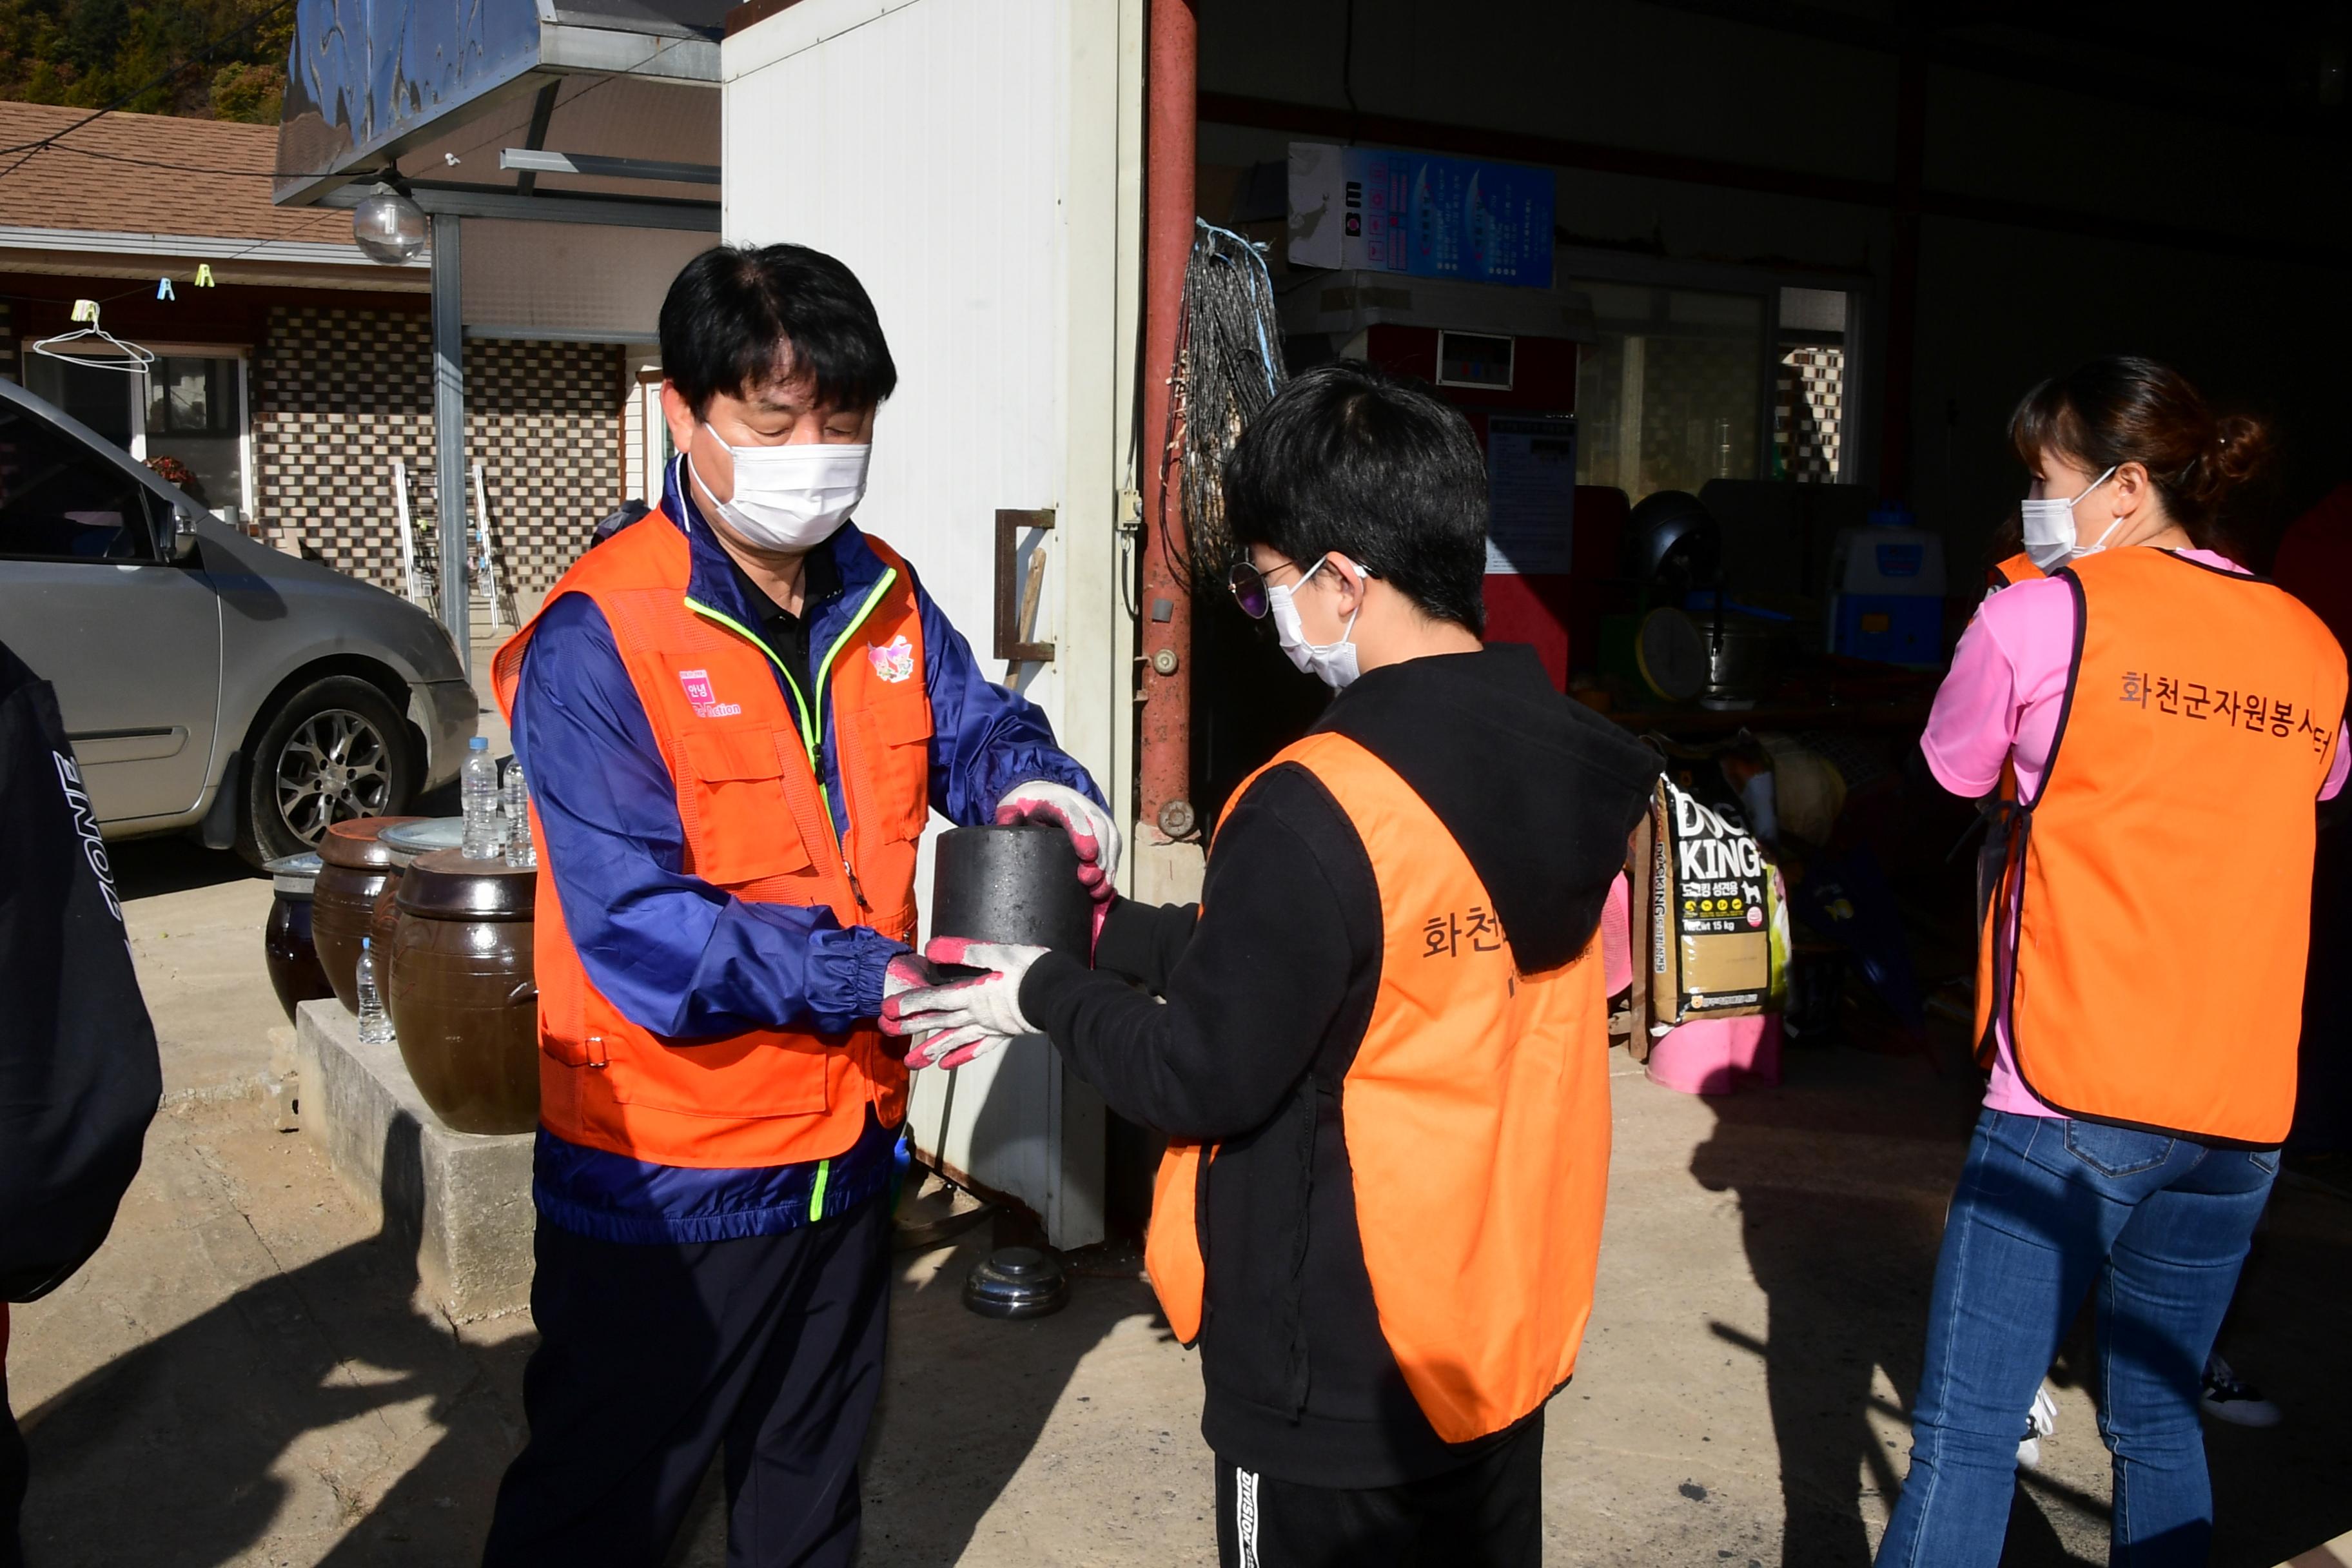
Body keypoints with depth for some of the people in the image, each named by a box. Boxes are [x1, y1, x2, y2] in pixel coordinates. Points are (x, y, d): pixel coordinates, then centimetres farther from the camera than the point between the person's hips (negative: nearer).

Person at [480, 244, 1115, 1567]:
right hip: (666, 1175, -6)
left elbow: (968, 725, 12)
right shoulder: (598, 642, -20)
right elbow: (638, 927, -25)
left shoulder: (885, 598, 0)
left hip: (849, 1146, 6)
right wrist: (865, 980, -29)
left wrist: (1036, 779, -12)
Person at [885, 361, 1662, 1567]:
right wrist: (1104, 936, 8)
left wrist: (1047, 995, -1)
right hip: (1509, 1331, 7)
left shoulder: (1316, 813, -27)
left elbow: (1205, 1077, -18)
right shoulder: (1555, 753, -2)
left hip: (1340, 1378, -7)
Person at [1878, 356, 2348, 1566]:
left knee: (1965, 1433, -3)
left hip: (2073, 1092, -6)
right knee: (2158, 1415, 20)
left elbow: (1955, 772, 10)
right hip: (2241, 1107, 6)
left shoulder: (2040, 616, -5)